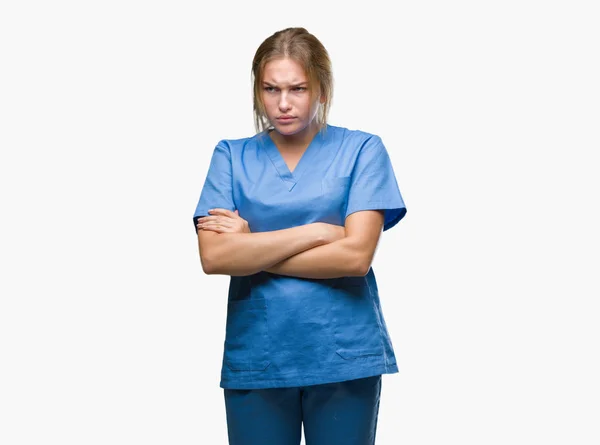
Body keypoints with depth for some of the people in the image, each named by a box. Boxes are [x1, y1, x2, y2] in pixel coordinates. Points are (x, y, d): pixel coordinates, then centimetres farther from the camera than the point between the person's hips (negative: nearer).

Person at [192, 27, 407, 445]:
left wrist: (251, 250, -8)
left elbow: (355, 255, -12)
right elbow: (213, 257, -9)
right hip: (255, 358, 1)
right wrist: (316, 231, -13)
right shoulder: (232, 156, 4)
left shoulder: (362, 149, -1)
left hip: (344, 356, -1)